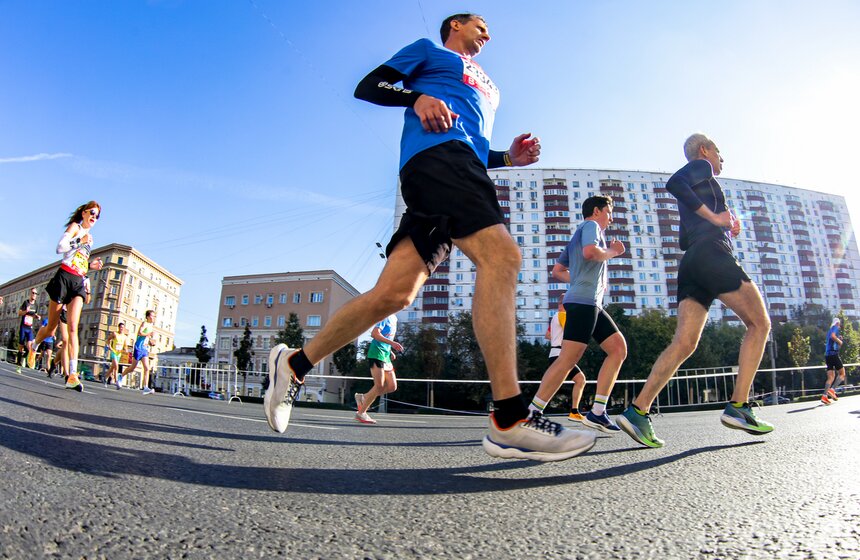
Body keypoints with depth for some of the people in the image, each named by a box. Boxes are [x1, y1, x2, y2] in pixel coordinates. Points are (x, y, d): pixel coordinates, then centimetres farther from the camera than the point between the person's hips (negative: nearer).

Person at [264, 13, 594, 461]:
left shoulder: (485, 85, 41)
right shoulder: (428, 49, 23)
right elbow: (368, 86, 13)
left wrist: (508, 158, 17)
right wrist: (418, 97, -6)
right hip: (435, 150, -7)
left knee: (393, 294, -8)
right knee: (500, 256, -27)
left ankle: (294, 363, 5)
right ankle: (509, 421, -33)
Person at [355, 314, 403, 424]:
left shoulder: (394, 318, 18)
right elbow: (374, 334, -22)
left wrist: (390, 351, 15)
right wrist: (392, 343, -30)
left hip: (386, 356, 9)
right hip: (377, 353, -9)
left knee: (392, 387, 3)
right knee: (379, 385, -11)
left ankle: (363, 397, 16)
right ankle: (361, 413, 1)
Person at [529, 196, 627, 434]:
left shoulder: (578, 234, 29)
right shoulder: (591, 225, 2)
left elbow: (557, 270, 27)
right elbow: (590, 252, -21)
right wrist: (612, 251, -4)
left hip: (591, 303, 10)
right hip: (583, 301, -10)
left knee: (619, 347, 5)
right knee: (568, 359, -15)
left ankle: (597, 412, 2)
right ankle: (532, 413, -13)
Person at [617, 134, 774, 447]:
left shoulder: (690, 197, 33)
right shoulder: (701, 167, 8)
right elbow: (674, 183, -15)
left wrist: (724, 231, 26)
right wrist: (714, 217, -14)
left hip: (691, 264, 8)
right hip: (712, 254, -8)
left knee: (683, 343, -4)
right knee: (759, 324, 3)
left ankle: (638, 410, -17)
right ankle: (738, 406, -5)